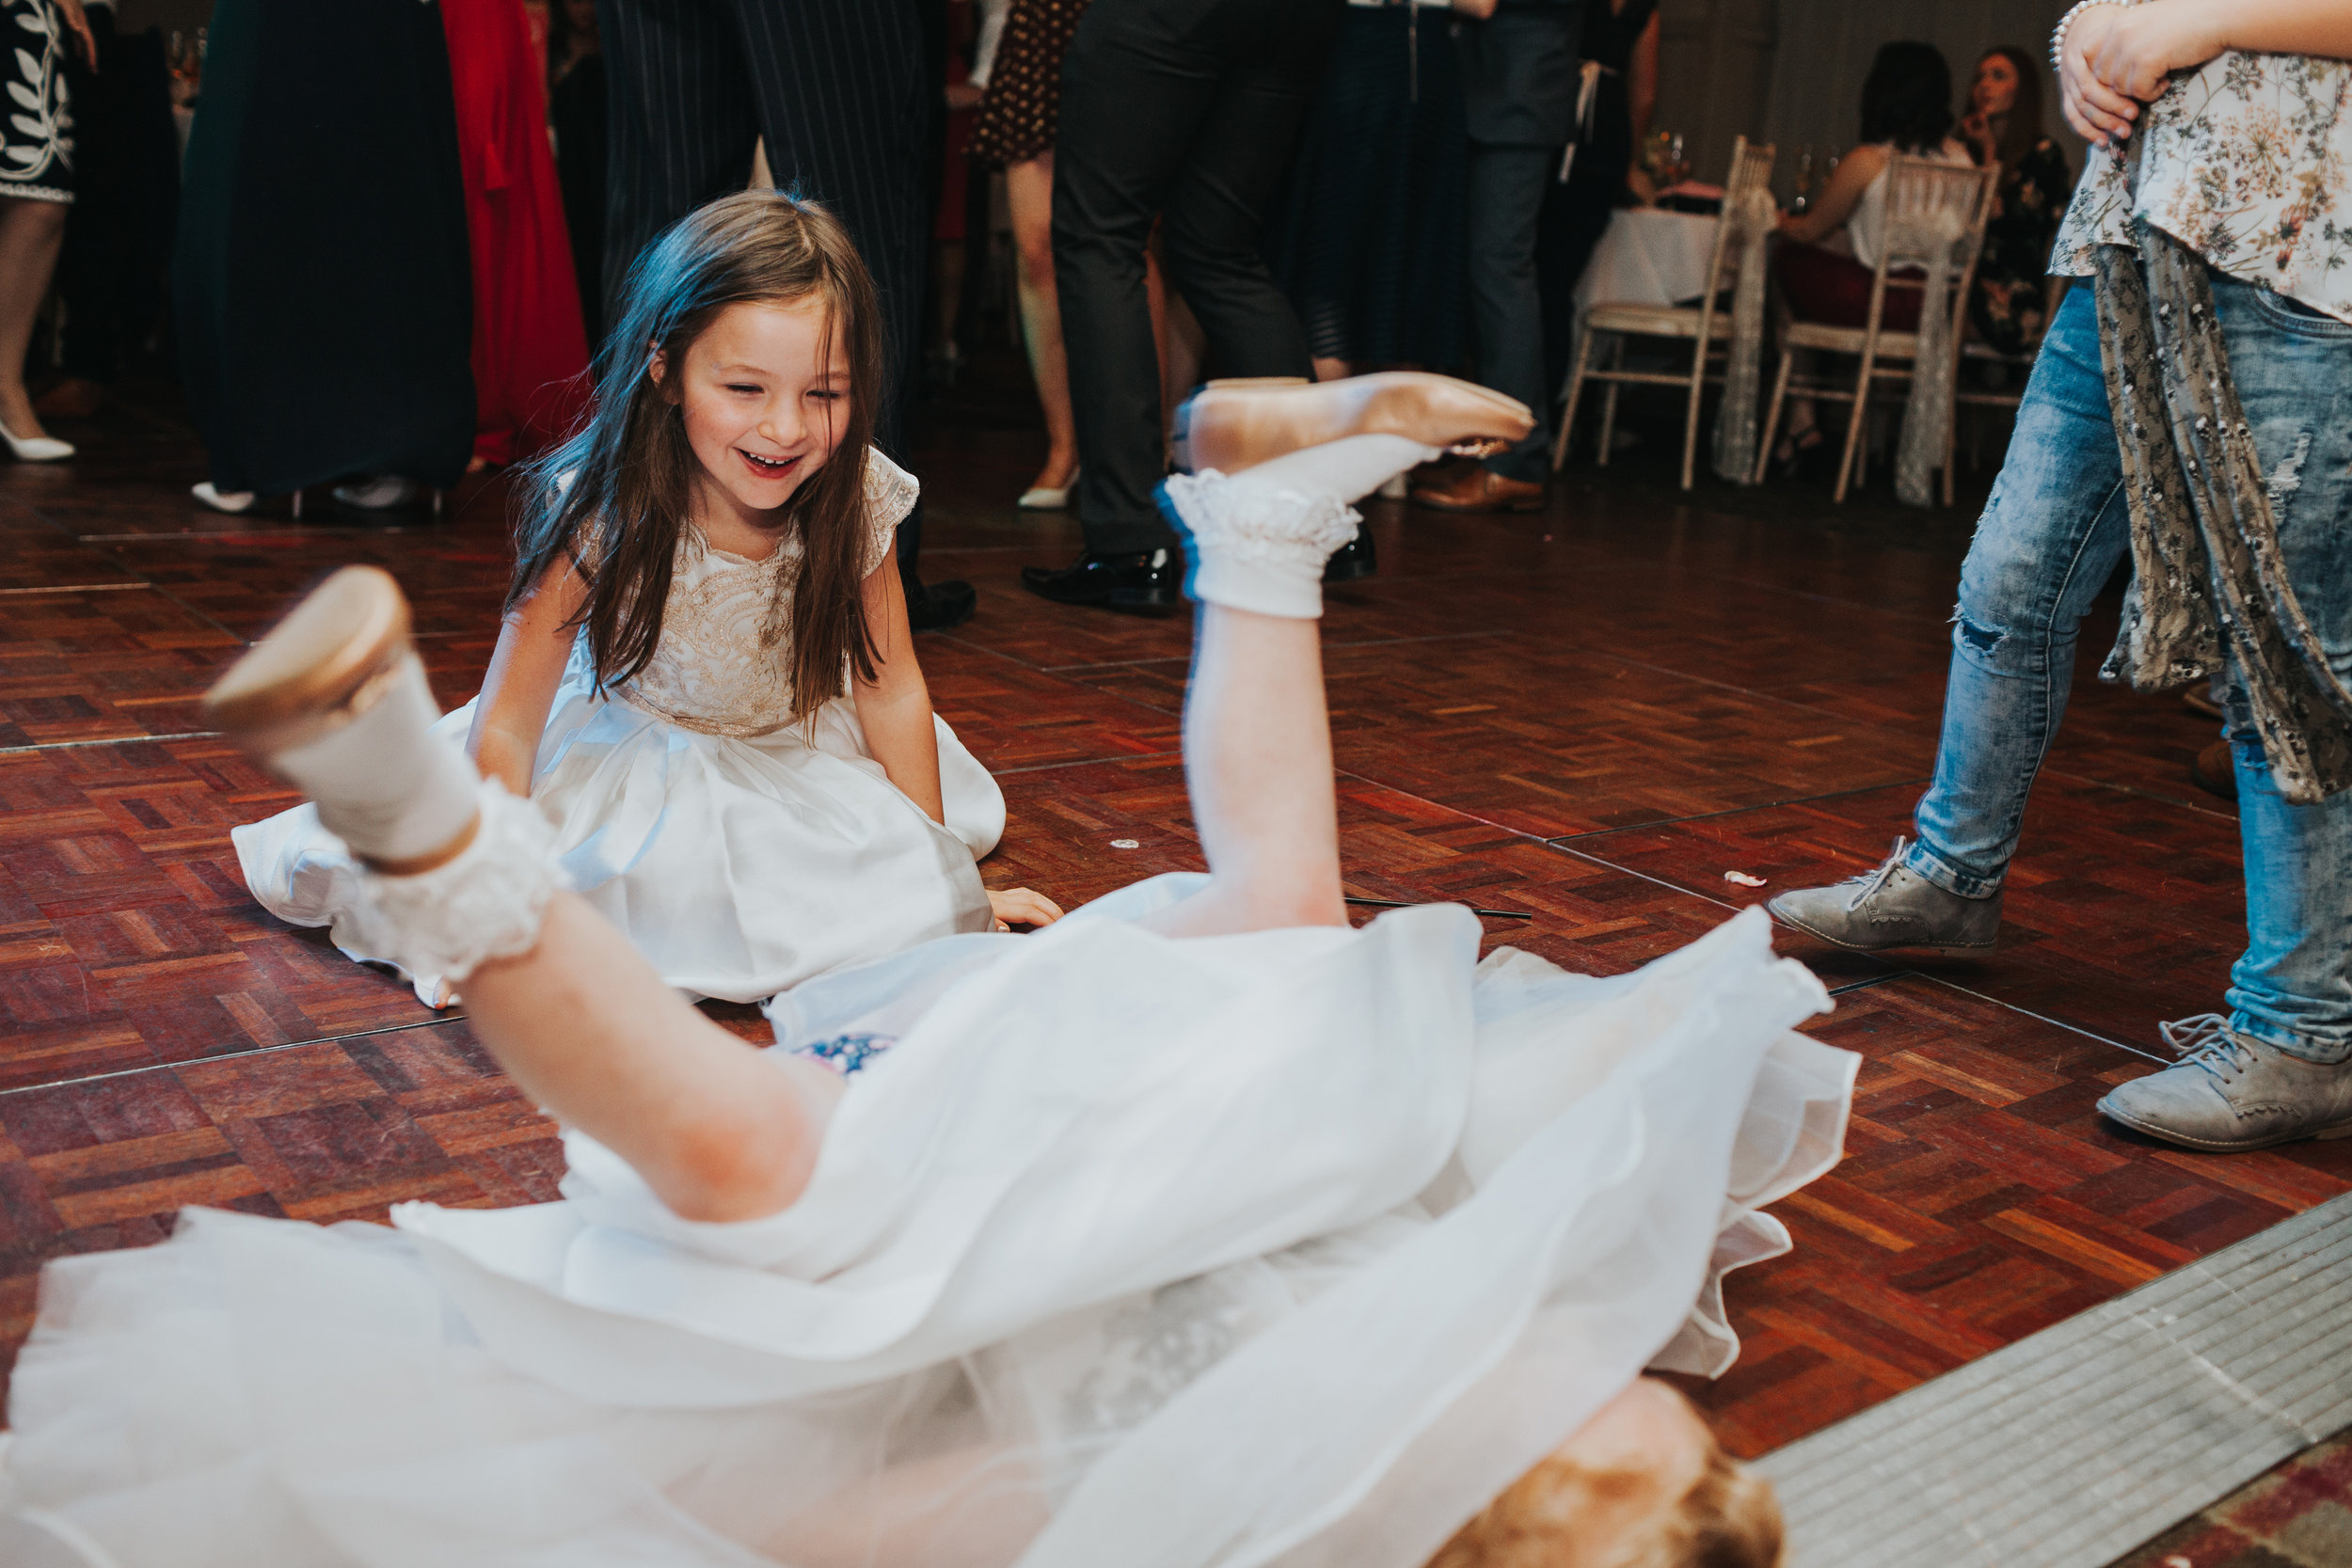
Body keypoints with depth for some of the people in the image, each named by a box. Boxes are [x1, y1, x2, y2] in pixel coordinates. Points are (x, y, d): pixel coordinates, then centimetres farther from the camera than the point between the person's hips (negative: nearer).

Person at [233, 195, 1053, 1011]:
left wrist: (937, 868, -10)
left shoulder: (854, 501, -22)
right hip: (626, 754, -2)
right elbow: (507, 725, -23)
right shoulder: (598, 517, -30)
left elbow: (892, 691, -11)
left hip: (800, 754, 3)